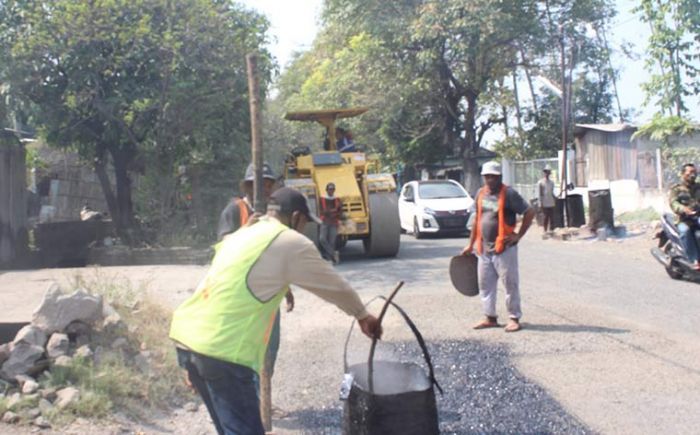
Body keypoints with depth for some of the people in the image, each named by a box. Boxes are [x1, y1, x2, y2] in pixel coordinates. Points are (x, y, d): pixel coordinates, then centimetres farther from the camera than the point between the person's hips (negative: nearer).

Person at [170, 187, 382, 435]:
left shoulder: (242, 235, 22)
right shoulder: (292, 243, -1)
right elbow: (334, 285, 10)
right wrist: (363, 316, 25)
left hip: (187, 336, 9)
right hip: (222, 349, -9)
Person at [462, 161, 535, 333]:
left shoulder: (508, 194, -10)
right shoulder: (481, 194, 10)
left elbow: (529, 212, -10)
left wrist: (518, 235, -10)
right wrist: (471, 244, 19)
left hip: (504, 248, -7)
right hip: (484, 248, 7)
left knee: (510, 284, 1)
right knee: (485, 284, 11)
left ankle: (514, 318, 10)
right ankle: (490, 317, 21)